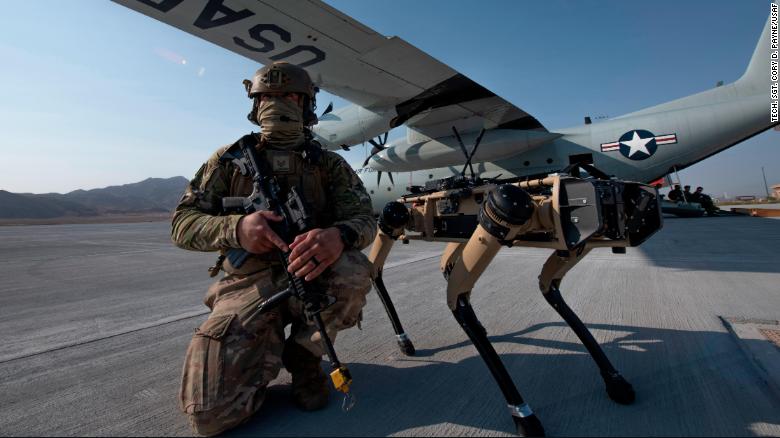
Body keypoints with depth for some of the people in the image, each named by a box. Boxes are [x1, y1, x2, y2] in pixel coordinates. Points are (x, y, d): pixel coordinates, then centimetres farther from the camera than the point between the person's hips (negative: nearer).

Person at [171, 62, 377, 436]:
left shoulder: (328, 164, 3)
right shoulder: (230, 160, 4)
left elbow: (363, 217, -8)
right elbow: (182, 224, 0)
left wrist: (338, 236, -34)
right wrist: (236, 229, -23)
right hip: (247, 286, 0)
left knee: (354, 272, -33)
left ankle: (303, 353, -3)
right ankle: (270, 347, 17)